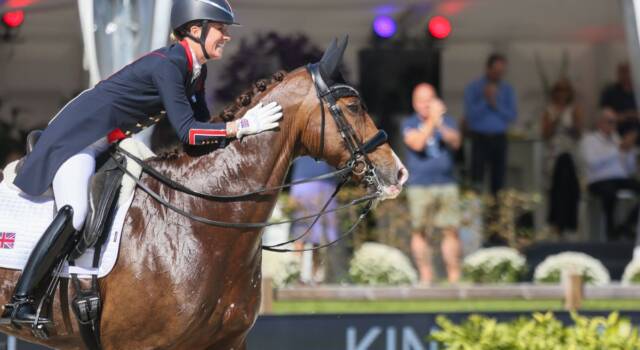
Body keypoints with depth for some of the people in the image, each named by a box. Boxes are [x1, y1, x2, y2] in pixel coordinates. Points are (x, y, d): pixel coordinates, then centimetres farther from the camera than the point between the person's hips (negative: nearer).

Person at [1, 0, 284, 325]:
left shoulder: (196, 71, 4)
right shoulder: (167, 65, -24)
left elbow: (202, 124, 11)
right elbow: (186, 131, -30)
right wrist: (242, 126, -35)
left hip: (111, 143, 11)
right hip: (78, 136, -11)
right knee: (73, 215, -27)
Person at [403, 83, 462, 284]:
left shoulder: (447, 122, 12)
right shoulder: (410, 124, 5)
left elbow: (455, 142, -5)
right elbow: (417, 143, -13)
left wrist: (441, 125, -22)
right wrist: (431, 121, -19)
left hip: (446, 185, 2)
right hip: (420, 186, -2)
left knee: (451, 231, -4)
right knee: (420, 232, -3)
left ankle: (454, 277, -2)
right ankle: (426, 276, 2)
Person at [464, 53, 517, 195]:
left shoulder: (507, 89, 9)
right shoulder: (473, 88, 1)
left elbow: (512, 115, 1)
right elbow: (470, 115, -8)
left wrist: (496, 105, -12)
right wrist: (485, 101, -16)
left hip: (499, 139, 3)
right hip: (479, 138, -3)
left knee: (498, 179, 2)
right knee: (477, 176, -10)